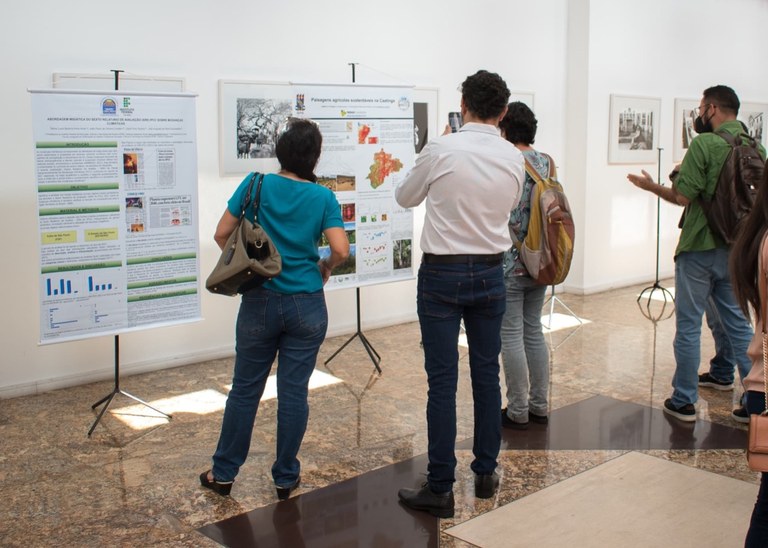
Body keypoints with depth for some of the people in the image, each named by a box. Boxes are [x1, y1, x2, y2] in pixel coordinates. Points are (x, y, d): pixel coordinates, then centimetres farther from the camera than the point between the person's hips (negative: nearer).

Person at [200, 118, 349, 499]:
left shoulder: (256, 185, -4)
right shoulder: (323, 197, -5)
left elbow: (222, 234, -2)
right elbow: (341, 250, -13)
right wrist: (325, 267, 8)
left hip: (260, 303, 0)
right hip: (306, 307, 0)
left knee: (245, 389, 12)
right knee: (294, 392, 7)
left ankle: (223, 473, 22)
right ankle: (285, 477, 18)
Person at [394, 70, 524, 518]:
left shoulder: (442, 150, -13)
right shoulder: (514, 158, -1)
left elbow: (406, 198, 3)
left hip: (442, 274, -4)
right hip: (490, 272, 4)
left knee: (443, 381, -1)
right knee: (487, 374, 14)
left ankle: (440, 490, 5)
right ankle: (486, 474, 25)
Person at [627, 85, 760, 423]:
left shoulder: (704, 144, -14)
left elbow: (683, 196, -17)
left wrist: (651, 186, -1)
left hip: (699, 249, -6)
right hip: (736, 250, 6)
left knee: (688, 326, 4)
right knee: (738, 324, 15)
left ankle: (684, 401, 11)